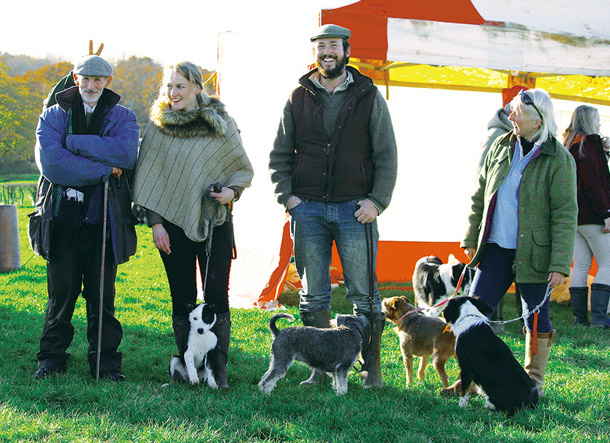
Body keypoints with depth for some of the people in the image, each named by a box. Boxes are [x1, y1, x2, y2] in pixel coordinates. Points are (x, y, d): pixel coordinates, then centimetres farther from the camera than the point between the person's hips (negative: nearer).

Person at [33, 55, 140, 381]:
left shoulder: (122, 118, 8)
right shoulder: (54, 116, 7)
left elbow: (126, 154, -14)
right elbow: (50, 161, -11)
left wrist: (73, 142, -13)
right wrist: (105, 169, -13)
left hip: (103, 220, 0)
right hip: (63, 218, 0)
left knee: (102, 296, 5)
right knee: (61, 294, 4)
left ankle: (106, 362, 13)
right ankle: (52, 358, 16)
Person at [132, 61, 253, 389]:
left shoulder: (220, 125, 2)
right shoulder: (157, 126, 4)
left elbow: (244, 169, 9)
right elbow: (147, 178, 6)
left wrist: (231, 190, -12)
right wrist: (155, 222, -1)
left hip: (215, 222, -1)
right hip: (173, 223, 1)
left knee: (217, 296, -4)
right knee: (182, 297, 4)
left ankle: (218, 366, 1)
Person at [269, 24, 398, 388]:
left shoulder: (369, 97, 4)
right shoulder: (298, 98, 9)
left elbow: (387, 155, 3)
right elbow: (280, 154, 13)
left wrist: (377, 201, -6)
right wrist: (287, 195, 1)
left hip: (355, 209, -2)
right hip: (308, 209, 2)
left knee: (364, 294, -1)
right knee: (314, 296, 5)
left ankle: (372, 368, 8)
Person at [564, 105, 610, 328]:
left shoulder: (569, 146, 15)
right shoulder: (587, 145, -11)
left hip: (573, 216, 9)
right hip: (591, 216, -8)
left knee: (580, 266, 7)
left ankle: (580, 316, 6)